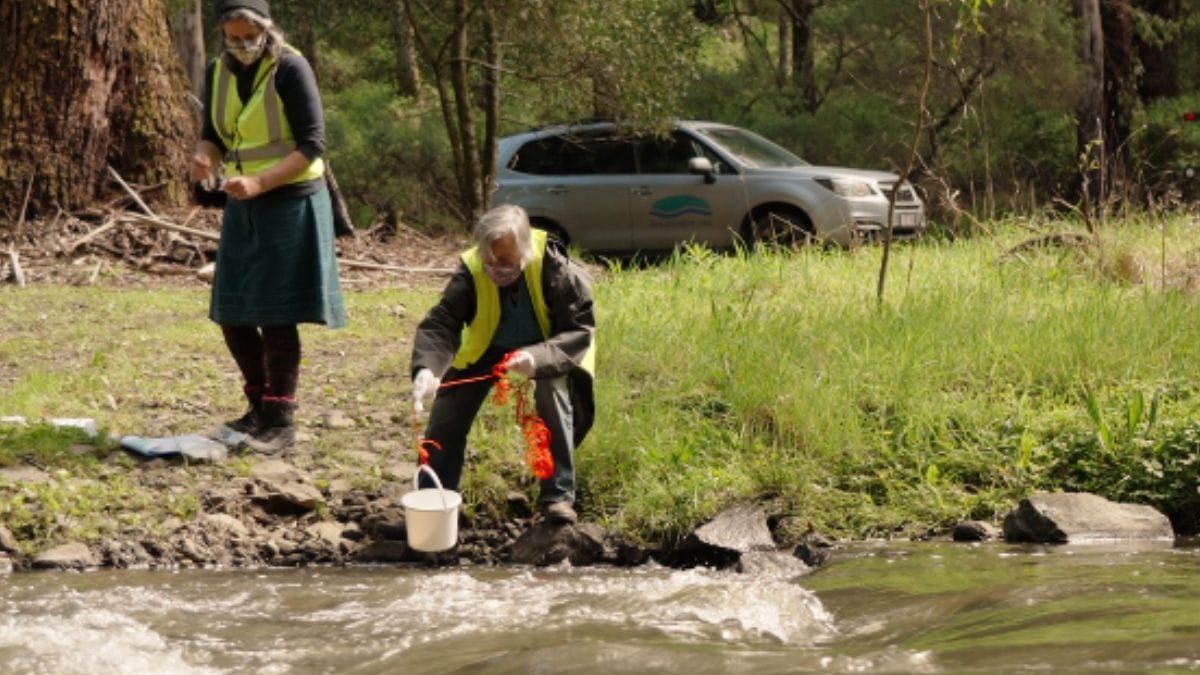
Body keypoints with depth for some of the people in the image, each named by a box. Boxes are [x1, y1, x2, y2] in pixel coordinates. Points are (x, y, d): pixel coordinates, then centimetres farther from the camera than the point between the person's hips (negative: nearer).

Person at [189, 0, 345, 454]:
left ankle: (281, 422, 0)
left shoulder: (290, 69, -14)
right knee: (232, 316, 8)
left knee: (277, 318, -7)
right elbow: (214, 136, 14)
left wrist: (259, 182, -27)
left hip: (290, 202, -7)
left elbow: (312, 146, -16)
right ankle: (261, 407, 24)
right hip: (242, 207, 7)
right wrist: (204, 156, -11)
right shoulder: (219, 72, 5)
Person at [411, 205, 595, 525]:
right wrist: (426, 369, -57)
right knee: (448, 408, -7)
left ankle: (559, 496, -18)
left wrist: (540, 358, -52)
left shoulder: (556, 268, -35)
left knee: (554, 393, -29)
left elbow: (580, 330, -33)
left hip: (546, 346, -3)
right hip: (487, 347, 3)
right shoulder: (471, 271, -30)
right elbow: (440, 324, -36)